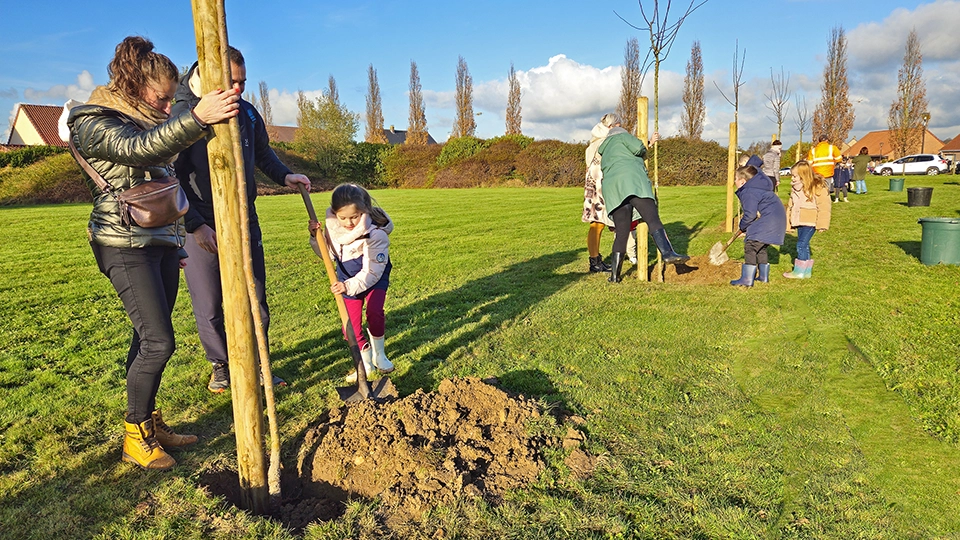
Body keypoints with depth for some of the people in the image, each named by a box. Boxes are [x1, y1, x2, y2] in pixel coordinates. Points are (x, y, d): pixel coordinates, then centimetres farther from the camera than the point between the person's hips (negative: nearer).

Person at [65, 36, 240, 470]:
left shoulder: (146, 122, 19)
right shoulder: (95, 123, -8)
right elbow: (137, 148, -30)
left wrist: (175, 245, 26)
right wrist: (196, 118, -44)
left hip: (162, 243, 8)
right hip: (126, 246, -8)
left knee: (149, 338, 11)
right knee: (158, 341, -11)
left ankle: (150, 423, 21)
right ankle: (136, 438, 4)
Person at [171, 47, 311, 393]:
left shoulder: (247, 113, 3)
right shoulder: (183, 113, -12)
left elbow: (262, 154, 21)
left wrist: (284, 176, 2)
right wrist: (195, 225, -18)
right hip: (202, 226, -4)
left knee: (254, 299, 9)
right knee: (209, 305, 6)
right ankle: (220, 365, 27)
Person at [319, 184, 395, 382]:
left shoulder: (375, 233, -32)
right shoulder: (332, 225, -17)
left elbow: (372, 272, -31)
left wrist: (349, 286, -45)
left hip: (375, 277, -4)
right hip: (348, 277, 4)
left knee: (374, 313, -22)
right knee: (351, 324, 1)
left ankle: (379, 355, 4)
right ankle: (366, 364, 20)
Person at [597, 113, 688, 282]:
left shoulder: (604, 147, 36)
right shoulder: (622, 135, 17)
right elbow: (638, 148, -1)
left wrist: (649, 142, 46)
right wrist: (644, 150, 22)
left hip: (612, 188, 6)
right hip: (632, 181, -5)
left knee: (621, 232, 5)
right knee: (653, 218, -16)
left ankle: (614, 275, 1)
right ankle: (668, 253, -34)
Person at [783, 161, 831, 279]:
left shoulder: (818, 187, -13)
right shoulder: (795, 188, 11)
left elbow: (823, 207, -13)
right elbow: (791, 205, 19)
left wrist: (821, 224, -13)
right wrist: (788, 221, 19)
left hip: (810, 222, -8)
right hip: (800, 221, 8)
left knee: (801, 244, -11)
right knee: (804, 245, 12)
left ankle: (799, 271, -4)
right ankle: (807, 271, 20)